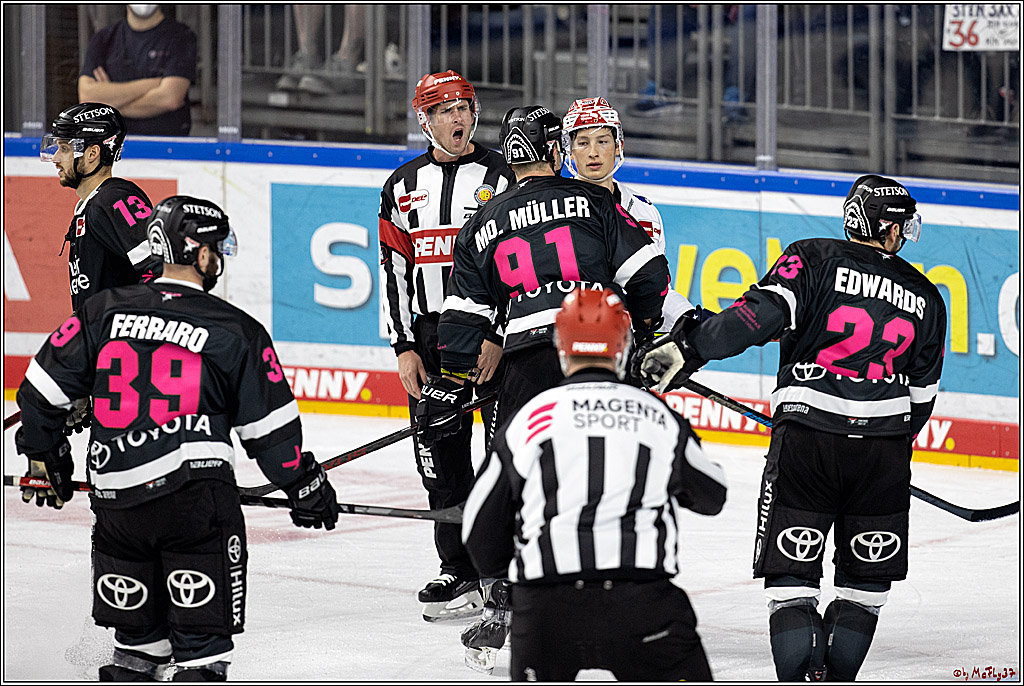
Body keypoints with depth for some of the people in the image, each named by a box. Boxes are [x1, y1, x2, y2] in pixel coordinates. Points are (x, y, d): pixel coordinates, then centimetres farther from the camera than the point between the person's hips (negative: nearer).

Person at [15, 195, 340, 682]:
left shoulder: (105, 311, 8)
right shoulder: (235, 331, 1)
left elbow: (42, 388, 11)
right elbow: (271, 427, 5)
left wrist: (44, 456, 26)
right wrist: (306, 488, 19)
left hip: (115, 495, 4)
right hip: (196, 490, -4)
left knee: (137, 627, 22)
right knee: (203, 634, 1)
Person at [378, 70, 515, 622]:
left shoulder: (500, 177, -2)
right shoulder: (403, 186, 11)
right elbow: (394, 268, 11)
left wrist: (499, 337, -14)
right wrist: (404, 347, 3)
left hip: (497, 329, -4)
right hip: (431, 333, 4)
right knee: (442, 461, 4)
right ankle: (460, 573, 13)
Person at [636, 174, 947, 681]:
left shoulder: (814, 260, 1)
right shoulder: (925, 298, 12)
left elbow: (760, 313, -16)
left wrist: (688, 350, -18)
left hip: (806, 438, -2)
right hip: (884, 449, 2)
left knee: (791, 573, 2)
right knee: (866, 578, 15)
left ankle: (799, 676, -10)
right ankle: (838, 676, 14)